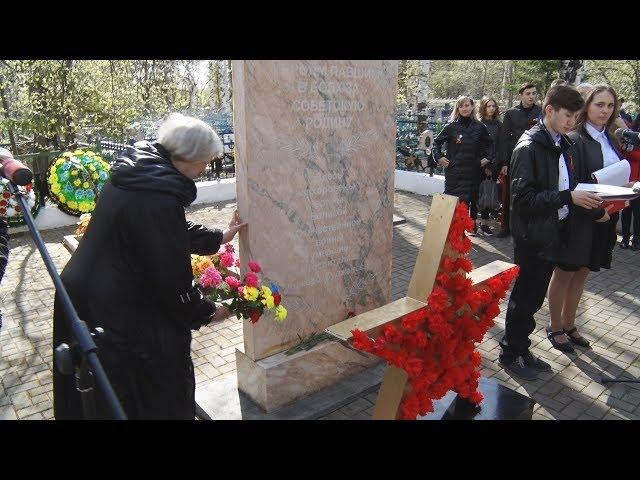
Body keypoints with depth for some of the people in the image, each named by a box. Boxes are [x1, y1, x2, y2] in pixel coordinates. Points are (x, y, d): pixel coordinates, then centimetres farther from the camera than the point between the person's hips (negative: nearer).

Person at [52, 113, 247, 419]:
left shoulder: (133, 172, 3)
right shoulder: (159, 200, -27)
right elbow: (171, 274, -20)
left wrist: (218, 238, 21)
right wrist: (204, 313, -5)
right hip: (115, 314, -9)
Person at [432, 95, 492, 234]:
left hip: (473, 171, 2)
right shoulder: (451, 126, 0)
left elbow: (489, 144, 20)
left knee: (472, 201, 7)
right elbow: (437, 142, 8)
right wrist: (438, 157, -3)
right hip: (454, 171, -2)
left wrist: (487, 158, 7)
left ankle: (471, 226, 21)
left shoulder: (479, 127, 6)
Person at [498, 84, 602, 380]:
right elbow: (524, 197, -22)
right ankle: (510, 354, 21)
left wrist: (587, 198, 1)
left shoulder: (563, 145, 11)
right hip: (532, 236, -8)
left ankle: (521, 349, 31)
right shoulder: (529, 147, -15)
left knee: (534, 298, 16)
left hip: (552, 233, 8)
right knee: (524, 297, 4)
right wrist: (569, 198, -24)